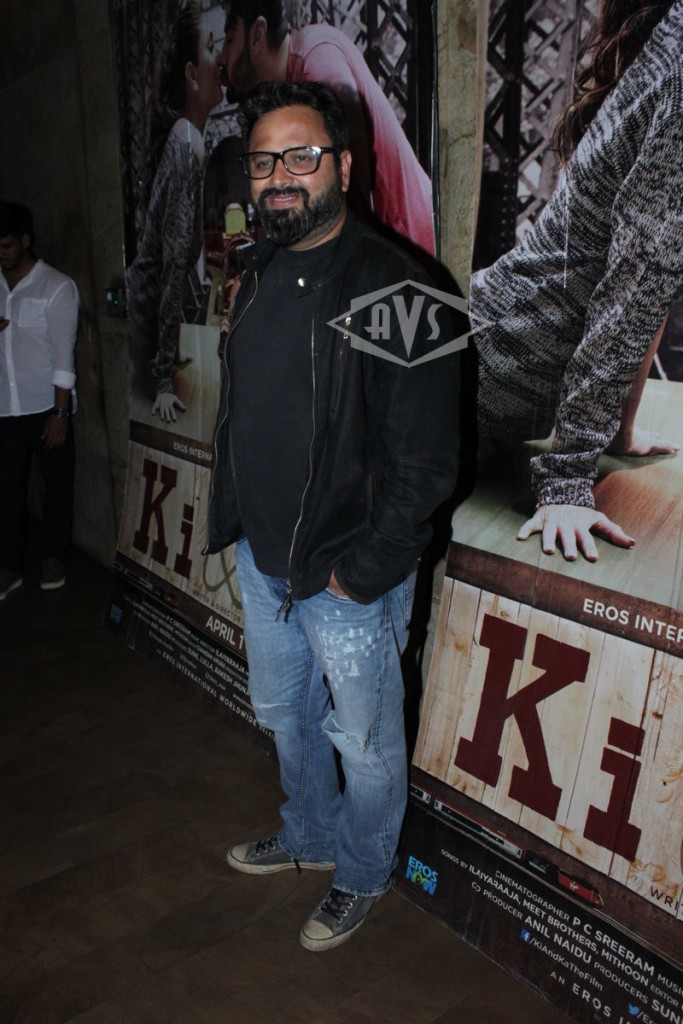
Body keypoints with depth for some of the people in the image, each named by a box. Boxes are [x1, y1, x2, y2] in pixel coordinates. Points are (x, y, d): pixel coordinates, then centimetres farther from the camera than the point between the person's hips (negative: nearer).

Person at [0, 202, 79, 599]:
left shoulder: (57, 287, -5)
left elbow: (63, 353, -10)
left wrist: (60, 412, -14)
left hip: (46, 405, -4)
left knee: (57, 482, 7)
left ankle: (54, 558, 23)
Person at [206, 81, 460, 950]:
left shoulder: (394, 292, -19)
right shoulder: (258, 277, 6)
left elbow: (426, 463, -20)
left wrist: (360, 572, -17)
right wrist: (233, 523, 11)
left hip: (350, 576, -7)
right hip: (262, 560, 8)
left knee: (364, 743, 14)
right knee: (283, 716, 25)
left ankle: (362, 876, 42)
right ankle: (309, 838, 52)